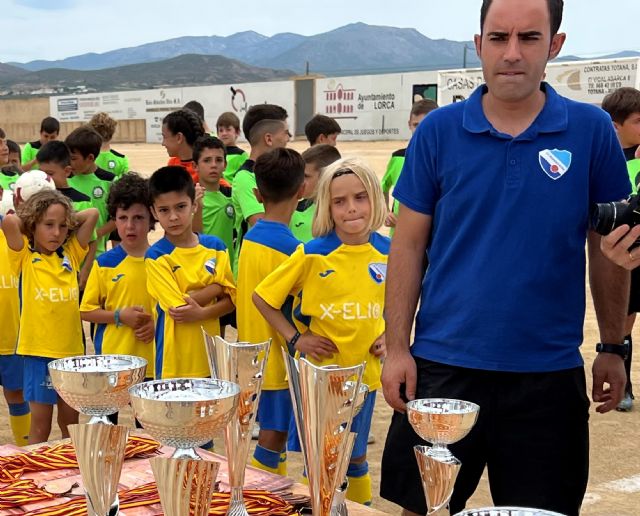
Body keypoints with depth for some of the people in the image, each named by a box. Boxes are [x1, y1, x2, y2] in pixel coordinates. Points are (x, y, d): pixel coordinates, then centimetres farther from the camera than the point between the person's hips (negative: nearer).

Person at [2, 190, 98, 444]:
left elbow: (92, 213, 4)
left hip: (72, 348, 4)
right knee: (40, 425, 3)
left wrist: (68, 222, 9)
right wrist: (26, 219, -1)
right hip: (38, 351, -3)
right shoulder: (25, 257, -4)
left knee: (70, 422, 13)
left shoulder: (71, 255, 6)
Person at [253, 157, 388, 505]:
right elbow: (262, 297, -5)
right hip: (319, 371, -3)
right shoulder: (312, 255, -14)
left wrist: (386, 336, 0)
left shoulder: (387, 252, -4)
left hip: (363, 372, 3)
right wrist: (295, 338, -10)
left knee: (356, 457, 18)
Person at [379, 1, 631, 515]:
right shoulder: (438, 131, -2)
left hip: (549, 372, 0)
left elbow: (608, 247, 5)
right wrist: (397, 348, -3)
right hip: (442, 363, 0)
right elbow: (409, 245, 2)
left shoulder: (592, 131, -2)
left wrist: (613, 347, 5)